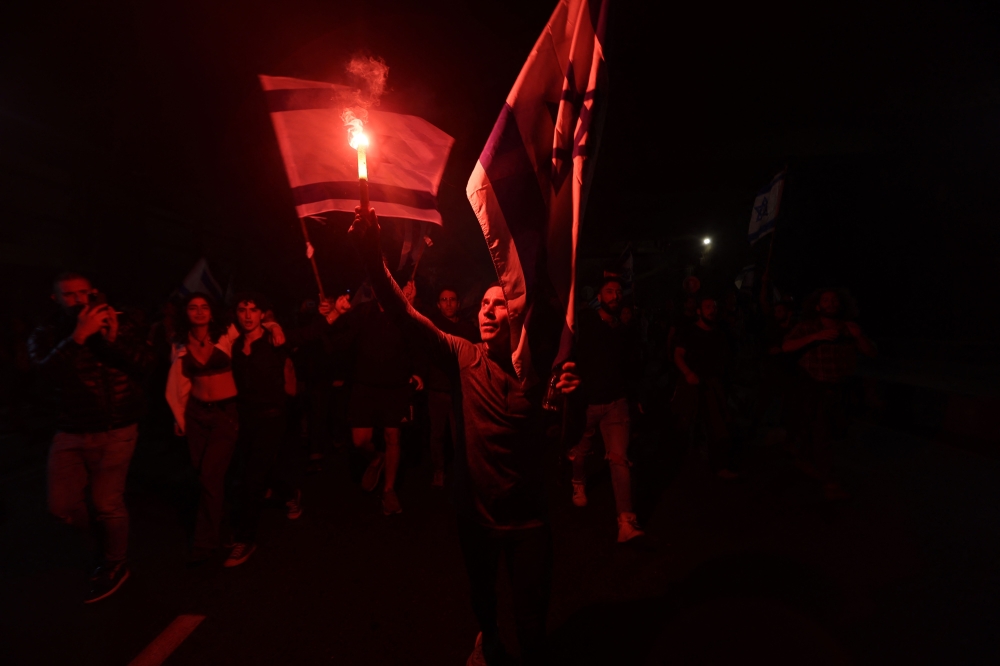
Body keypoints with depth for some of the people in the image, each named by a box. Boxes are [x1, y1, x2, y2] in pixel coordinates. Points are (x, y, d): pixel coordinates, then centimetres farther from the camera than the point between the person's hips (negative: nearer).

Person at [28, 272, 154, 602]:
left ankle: (114, 565, 25)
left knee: (107, 504, 1)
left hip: (115, 431, -2)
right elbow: (48, 368, -19)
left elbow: (146, 361, -13)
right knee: (61, 507, 7)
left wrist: (114, 338, -27)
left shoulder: (115, 326, 1)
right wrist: (79, 334, -31)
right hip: (69, 433, 3)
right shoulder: (45, 335, 2)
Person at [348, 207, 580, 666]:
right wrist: (372, 256, -35)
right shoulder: (466, 358, -11)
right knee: (481, 593, 26)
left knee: (533, 620, 10)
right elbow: (404, 312, -21)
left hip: (527, 516, -1)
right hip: (475, 511, 2)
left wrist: (572, 394, -32)